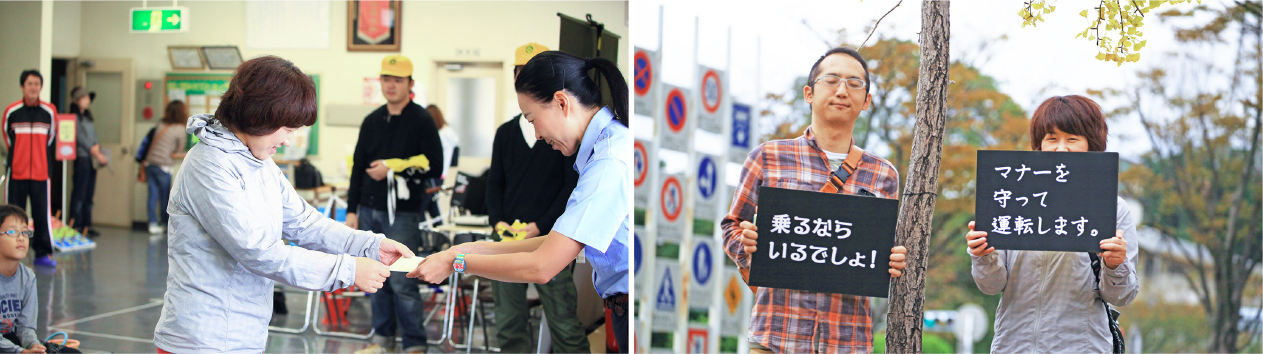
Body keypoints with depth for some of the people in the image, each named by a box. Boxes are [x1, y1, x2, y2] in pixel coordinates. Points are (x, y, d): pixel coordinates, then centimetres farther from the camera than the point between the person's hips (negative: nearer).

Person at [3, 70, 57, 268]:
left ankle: (43, 253, 4)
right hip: (16, 171, 0)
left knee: (43, 214, -1)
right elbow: (7, 137, 13)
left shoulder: (49, 111, 3)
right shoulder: (12, 111, 1)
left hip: (40, 172, 0)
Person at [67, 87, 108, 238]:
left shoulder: (88, 117, 19)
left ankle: (87, 225, 12)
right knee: (80, 193, -8)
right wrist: (96, 154, -11)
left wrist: (97, 147, -4)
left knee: (89, 193, 8)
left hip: (92, 159, 8)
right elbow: (80, 138, -11)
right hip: (81, 157, -8)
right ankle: (75, 225, -6)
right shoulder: (74, 117, -6)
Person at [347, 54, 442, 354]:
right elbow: (358, 167, 16)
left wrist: (394, 169, -17)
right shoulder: (372, 121, 13)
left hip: (403, 213, -6)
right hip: (370, 210, 6)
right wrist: (352, 210, 12)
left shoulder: (422, 121, -4)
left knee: (402, 281, -9)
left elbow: (434, 167, -10)